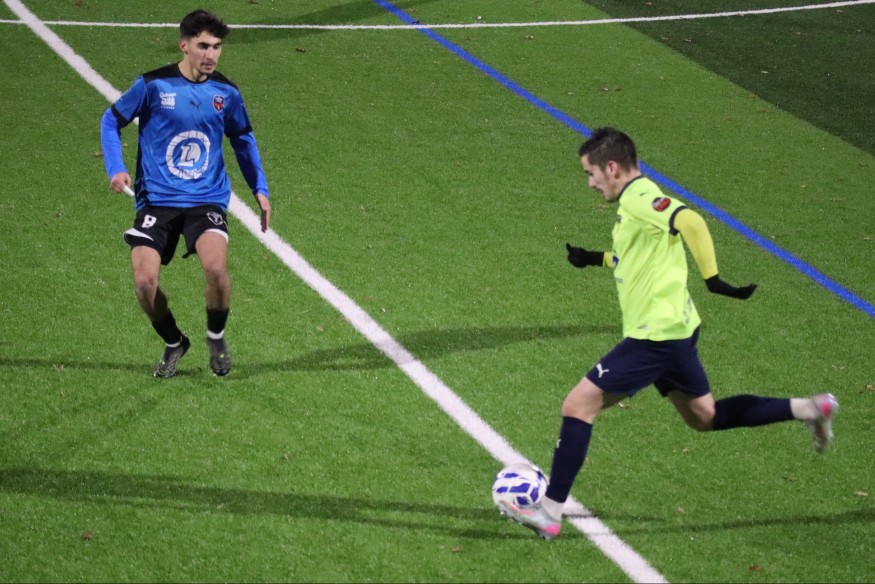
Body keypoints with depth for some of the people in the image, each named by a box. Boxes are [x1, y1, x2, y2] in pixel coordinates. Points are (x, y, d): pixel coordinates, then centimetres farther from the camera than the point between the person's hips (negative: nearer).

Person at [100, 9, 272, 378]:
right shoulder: (153, 85, -5)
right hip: (156, 200, 0)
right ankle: (173, 344, 16)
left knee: (215, 267, -27)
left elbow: (243, 140, 21)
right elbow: (111, 121, 7)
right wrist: (116, 169, -7)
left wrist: (260, 189, 15)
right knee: (144, 281, -15)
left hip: (207, 200, 0)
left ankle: (216, 337, 4)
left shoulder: (226, 93, 3)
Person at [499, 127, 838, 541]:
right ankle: (808, 410, 19)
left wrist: (712, 277, -33)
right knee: (704, 417, 21)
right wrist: (596, 259, 24)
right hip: (675, 329, 11)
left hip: (655, 336, -11)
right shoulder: (637, 199, 14)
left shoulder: (637, 198, -17)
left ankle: (550, 512, -7)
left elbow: (689, 221, -33)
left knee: (578, 405, -8)